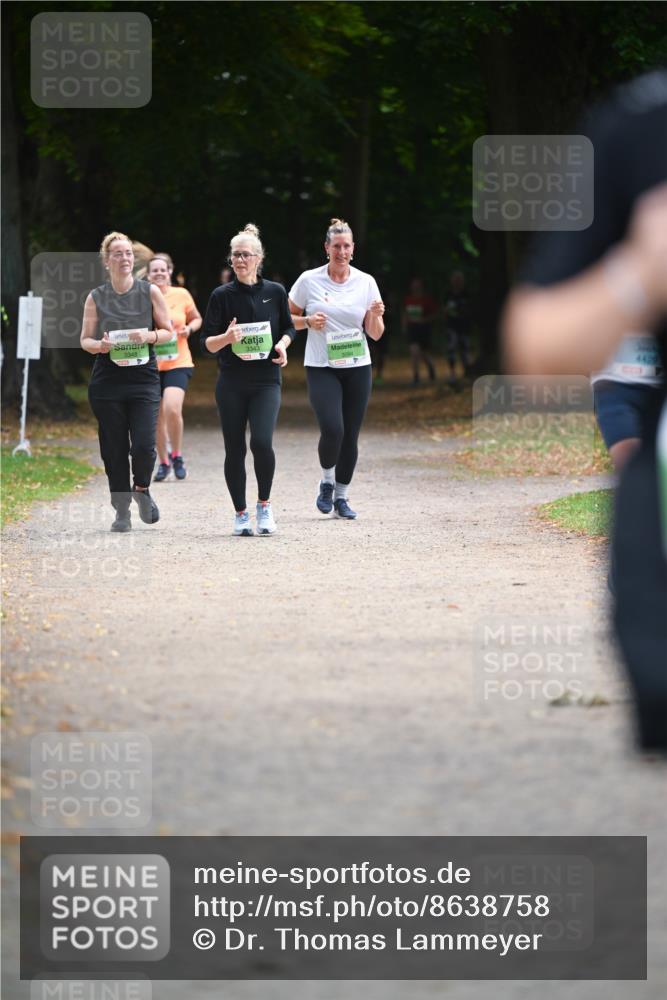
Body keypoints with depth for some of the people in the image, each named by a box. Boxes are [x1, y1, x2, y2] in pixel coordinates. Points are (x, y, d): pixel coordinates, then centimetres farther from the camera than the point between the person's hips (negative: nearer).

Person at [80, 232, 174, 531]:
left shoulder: (150, 292, 2)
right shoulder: (96, 297, 4)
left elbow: (168, 331, 7)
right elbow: (85, 339, 7)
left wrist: (150, 336, -14)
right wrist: (99, 345, -15)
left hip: (144, 379, -1)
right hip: (107, 380, 1)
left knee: (144, 444, -13)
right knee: (114, 448, 2)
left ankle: (141, 488, 19)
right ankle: (122, 511, 14)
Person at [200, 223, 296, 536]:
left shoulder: (275, 292, 3)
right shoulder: (222, 296, 0)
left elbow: (289, 328, 17)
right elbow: (206, 343, -1)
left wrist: (282, 345, -5)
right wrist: (226, 337, -22)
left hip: (266, 381, -1)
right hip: (231, 383, 1)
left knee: (261, 442, -18)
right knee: (235, 449, 2)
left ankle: (264, 504, 4)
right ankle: (240, 513, 17)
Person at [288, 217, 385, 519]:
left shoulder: (366, 282, 2)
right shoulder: (309, 280, -2)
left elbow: (375, 334, 4)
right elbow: (288, 318, 9)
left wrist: (375, 316, -17)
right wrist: (308, 321, -11)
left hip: (357, 368, 2)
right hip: (321, 368, -2)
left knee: (350, 437, 3)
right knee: (332, 430, -19)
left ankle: (341, 496, 19)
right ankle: (326, 481, 8)